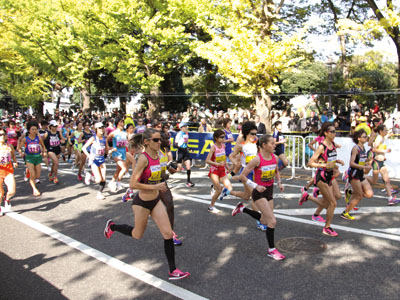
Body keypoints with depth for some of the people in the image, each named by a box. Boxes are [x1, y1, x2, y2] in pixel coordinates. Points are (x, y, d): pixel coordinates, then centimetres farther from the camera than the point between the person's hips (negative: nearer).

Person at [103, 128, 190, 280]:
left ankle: (173, 271, 10)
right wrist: (155, 187, -23)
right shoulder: (143, 158, -22)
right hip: (142, 202, -6)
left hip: (156, 201, 6)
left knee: (168, 234, 0)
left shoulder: (157, 156, 0)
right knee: (137, 235, 16)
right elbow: (133, 184, -25)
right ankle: (112, 226, 43)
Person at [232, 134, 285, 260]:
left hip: (269, 191, 7)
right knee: (272, 221, -11)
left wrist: (279, 182, 4)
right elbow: (242, 176, -17)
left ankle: (242, 208, 39)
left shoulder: (275, 157, -1)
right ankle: (271, 250, 6)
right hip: (259, 193, -7)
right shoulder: (257, 159, -20)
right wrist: (256, 186, -22)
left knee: (264, 221, 19)